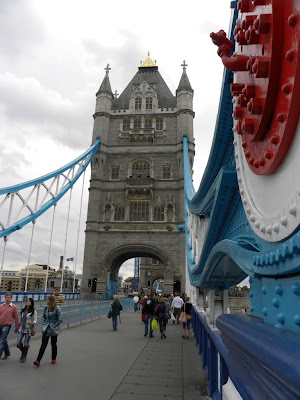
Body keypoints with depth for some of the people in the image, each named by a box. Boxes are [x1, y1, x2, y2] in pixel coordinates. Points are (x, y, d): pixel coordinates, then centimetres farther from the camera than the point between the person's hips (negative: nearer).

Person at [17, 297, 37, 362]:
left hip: (28, 329, -5)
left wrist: (32, 323, -28)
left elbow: (35, 320, -8)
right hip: (21, 328, 5)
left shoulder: (33, 311, -7)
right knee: (18, 343, 3)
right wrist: (19, 326, 18)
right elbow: (21, 318, 19)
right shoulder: (23, 310, 9)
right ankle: (23, 352, 32)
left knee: (26, 344, 3)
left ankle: (24, 356, 24)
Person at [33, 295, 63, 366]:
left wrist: (55, 326, -11)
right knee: (43, 344, -2)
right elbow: (43, 317, 15)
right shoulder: (46, 308, 1)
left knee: (54, 344, 10)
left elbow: (60, 319, -15)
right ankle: (38, 361, -3)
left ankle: (53, 359, 26)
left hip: (54, 330, -4)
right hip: (46, 329, 4)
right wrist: (44, 324, 4)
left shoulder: (57, 309, -17)